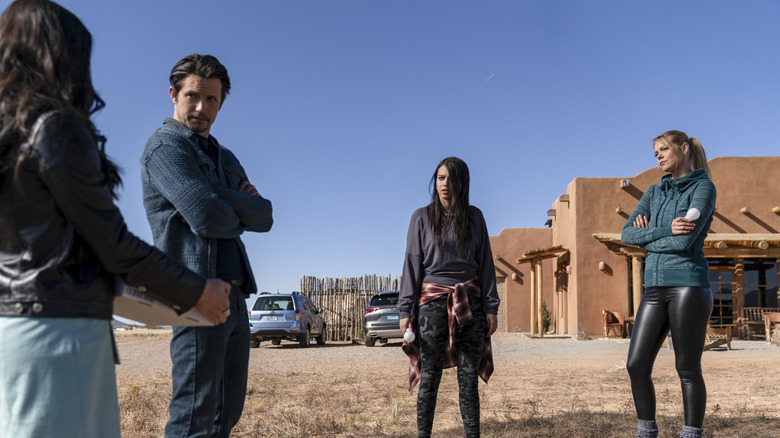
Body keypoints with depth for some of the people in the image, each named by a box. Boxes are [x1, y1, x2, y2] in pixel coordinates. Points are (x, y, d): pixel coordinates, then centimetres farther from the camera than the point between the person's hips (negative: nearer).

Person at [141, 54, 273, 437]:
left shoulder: (224, 157, 23)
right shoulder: (165, 145, -2)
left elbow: (264, 217, 8)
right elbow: (206, 218, -17)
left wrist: (219, 199, -7)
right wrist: (238, 218, 4)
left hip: (234, 293, 9)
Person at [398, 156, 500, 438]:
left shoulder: (474, 216, 9)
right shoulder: (422, 217, 3)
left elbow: (485, 263, 9)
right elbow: (412, 264, 1)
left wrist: (491, 307, 4)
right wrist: (405, 310, -5)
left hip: (469, 302, 2)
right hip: (433, 301, -2)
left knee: (469, 377, 5)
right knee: (429, 376, 0)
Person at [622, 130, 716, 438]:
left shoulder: (703, 187, -1)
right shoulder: (654, 192, 16)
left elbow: (685, 240, -14)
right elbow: (627, 234, 4)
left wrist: (648, 236, -1)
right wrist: (664, 231, -10)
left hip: (688, 284, -6)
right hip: (655, 287, 6)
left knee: (688, 369, 2)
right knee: (636, 365, 1)